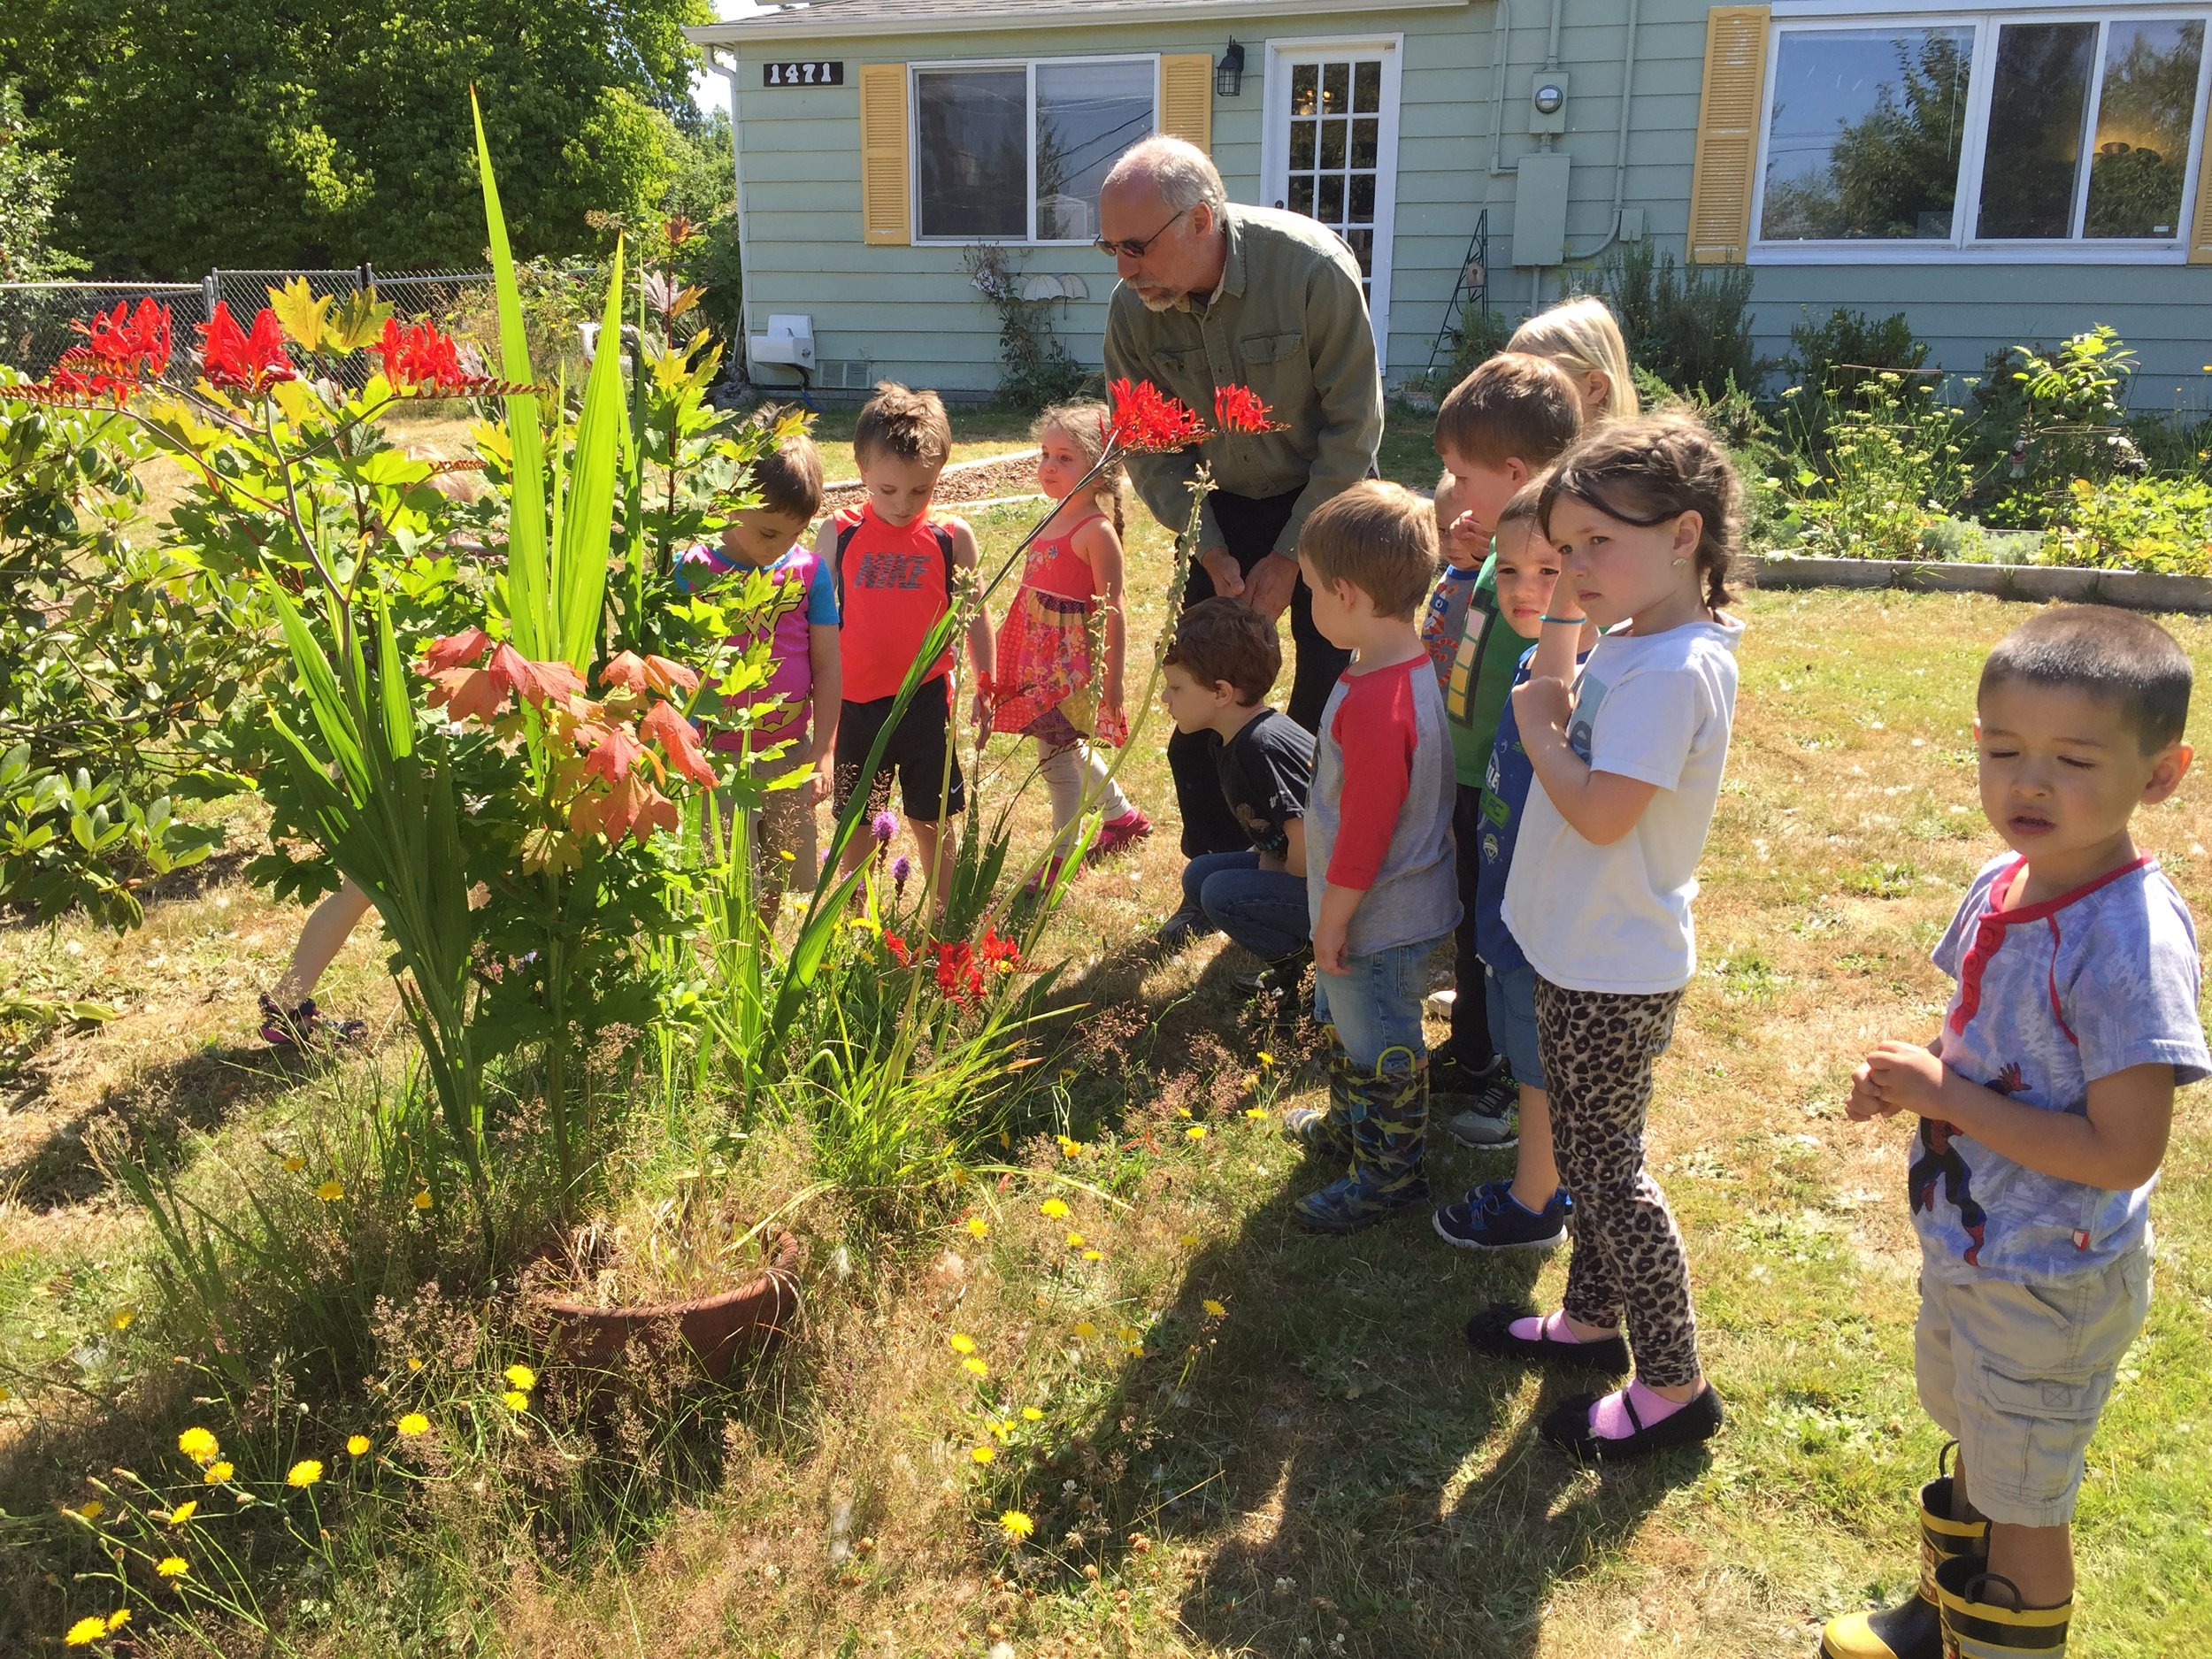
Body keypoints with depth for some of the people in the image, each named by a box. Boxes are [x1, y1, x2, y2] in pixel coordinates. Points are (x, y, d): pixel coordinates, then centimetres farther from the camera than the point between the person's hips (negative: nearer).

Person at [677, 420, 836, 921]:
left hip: (791, 755, 3)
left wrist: (821, 754, -1)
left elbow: (827, 666, 1)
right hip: (718, 757, -3)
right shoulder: (696, 571, -9)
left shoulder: (810, 570, -1)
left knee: (779, 879, 15)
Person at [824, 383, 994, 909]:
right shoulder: (838, 535, -5)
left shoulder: (952, 537, -5)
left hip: (926, 701, -1)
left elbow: (974, 614, 6)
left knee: (933, 818, 12)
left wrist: (985, 685, 12)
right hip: (854, 701, 1)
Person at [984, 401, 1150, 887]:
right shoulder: (1053, 521, 10)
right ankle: (1123, 815, 41)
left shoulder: (1097, 531, -16)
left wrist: (1112, 679, -18)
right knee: (1068, 747, 20)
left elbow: (1113, 611, -17)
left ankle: (1061, 857, 10)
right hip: (1041, 656, 9)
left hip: (1075, 659, -9)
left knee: (1057, 751, -3)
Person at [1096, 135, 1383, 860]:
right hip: (1221, 509, 3)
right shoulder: (1132, 309, -16)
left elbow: (1352, 429, -20)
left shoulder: (1312, 267, -27)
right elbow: (1150, 450, -4)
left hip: (1326, 501, -3)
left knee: (1329, 699, -4)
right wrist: (1212, 552, -13)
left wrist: (1289, 557, -18)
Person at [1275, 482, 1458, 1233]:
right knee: (1351, 1028, 29)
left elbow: (1366, 828, -28)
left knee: (1381, 1051, 10)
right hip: (1398, 905, 10)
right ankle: (1350, 1126, 50)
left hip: (1379, 920, -10)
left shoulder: (1375, 700, -33)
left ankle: (1390, 1173, 29)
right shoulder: (1421, 663, -1)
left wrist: (1333, 919, -16)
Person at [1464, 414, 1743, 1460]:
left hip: (1615, 972, -10)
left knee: (1607, 1172, 4)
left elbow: (1600, 812, -30)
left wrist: (1539, 728, -16)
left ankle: (1674, 1386, 20)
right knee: (1587, 1155, 23)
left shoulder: (1674, 670, -26)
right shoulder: (1630, 643, 4)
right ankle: (1591, 1319, 41)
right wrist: (1558, 628, 3)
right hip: (1584, 952, 10)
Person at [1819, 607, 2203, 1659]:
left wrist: (1948, 1095, -26)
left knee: (2022, 1504, 14)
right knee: (1976, 1451, 30)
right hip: (1968, 1244, 8)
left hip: (2053, 1284, -8)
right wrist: (1908, 1074, -9)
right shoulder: (2003, 883, -5)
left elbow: (2124, 1151, -29)